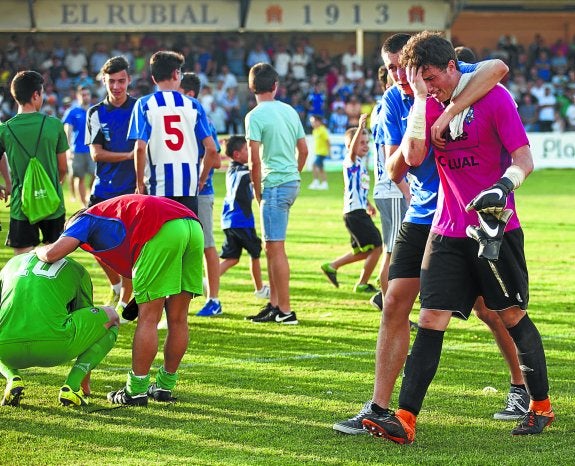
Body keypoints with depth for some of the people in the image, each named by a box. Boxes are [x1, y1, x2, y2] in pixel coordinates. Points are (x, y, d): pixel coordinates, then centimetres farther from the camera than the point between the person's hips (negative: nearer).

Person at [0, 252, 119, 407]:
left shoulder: (13, 262, 33)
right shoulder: (77, 271, 27)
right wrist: (85, 382, 47)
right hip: (54, 346, -3)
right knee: (111, 316, 23)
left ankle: (13, 379, 9)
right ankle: (71, 385, 6)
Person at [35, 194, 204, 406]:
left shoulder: (85, 220, 20)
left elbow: (52, 254, 5)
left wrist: (39, 250, 26)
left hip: (163, 231, -8)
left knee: (148, 318, 0)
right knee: (178, 319, 15)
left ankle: (136, 390, 6)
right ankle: (165, 386, 25)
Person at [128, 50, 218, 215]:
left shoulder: (144, 104, 0)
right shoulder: (193, 105, 6)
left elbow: (140, 148, -10)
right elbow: (211, 149, 2)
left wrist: (140, 184, 0)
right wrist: (201, 180, 15)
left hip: (158, 185, -2)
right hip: (189, 185, 2)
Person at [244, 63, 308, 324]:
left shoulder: (255, 116, -11)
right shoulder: (289, 111, 11)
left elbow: (255, 160, -13)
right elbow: (303, 150, 15)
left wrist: (258, 192, -3)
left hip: (274, 185, -8)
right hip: (292, 182, 8)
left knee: (275, 247, -5)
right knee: (272, 246, 15)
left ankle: (285, 311, -6)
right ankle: (274, 305, 19)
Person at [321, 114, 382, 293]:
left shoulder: (361, 162, 17)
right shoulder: (351, 160, -10)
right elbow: (353, 148, -34)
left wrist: (368, 204, 34)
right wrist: (360, 127, -48)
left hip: (359, 213, 10)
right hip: (354, 213, -10)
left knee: (364, 252, 16)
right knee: (376, 248, -7)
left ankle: (332, 266, 23)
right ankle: (362, 284, 3)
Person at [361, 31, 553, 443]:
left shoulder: (494, 98, -9)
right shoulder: (429, 104, 7)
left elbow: (524, 159, -13)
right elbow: (413, 158, -6)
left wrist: (503, 187, -34)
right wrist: (420, 98, -9)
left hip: (497, 228, -4)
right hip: (447, 231, 4)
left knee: (513, 316, 4)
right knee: (431, 321, -5)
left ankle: (541, 406, 21)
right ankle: (405, 419, -11)